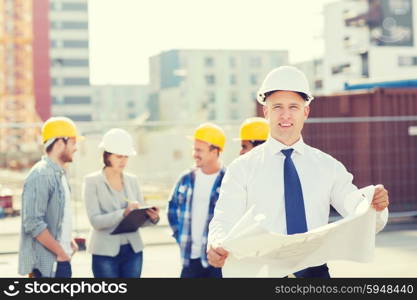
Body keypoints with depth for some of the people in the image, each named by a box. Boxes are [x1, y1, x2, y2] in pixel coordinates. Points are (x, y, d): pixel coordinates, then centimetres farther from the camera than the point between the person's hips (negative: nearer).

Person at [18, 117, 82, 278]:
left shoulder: (60, 174, 14)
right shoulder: (41, 176, -17)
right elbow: (33, 223, -23)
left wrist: (69, 241, 10)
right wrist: (61, 252, -17)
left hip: (60, 258, 10)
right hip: (47, 262, -10)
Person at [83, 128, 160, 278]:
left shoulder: (132, 180, 8)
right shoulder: (92, 181, -4)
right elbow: (95, 220, -14)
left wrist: (152, 217, -15)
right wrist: (124, 213, -28)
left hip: (133, 250, 4)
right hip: (106, 252, -4)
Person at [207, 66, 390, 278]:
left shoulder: (328, 167, 8)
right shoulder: (242, 168, 2)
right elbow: (224, 222, -6)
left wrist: (377, 208, -18)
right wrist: (217, 246, -27)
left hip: (316, 271, 3)